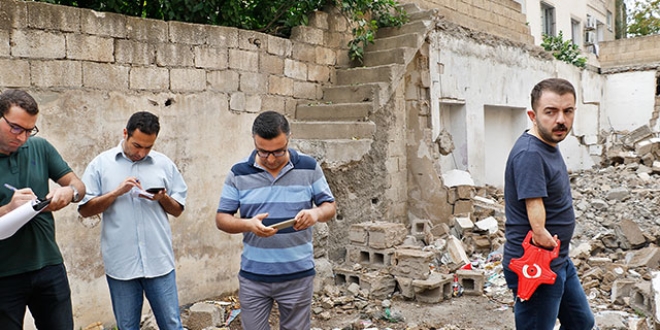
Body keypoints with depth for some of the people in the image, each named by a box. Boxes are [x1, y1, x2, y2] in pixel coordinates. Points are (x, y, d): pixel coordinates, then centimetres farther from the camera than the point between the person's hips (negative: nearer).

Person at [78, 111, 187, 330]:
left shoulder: (164, 164, 4)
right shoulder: (101, 164, 1)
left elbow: (177, 210, 9)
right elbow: (84, 209, -1)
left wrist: (163, 198, -12)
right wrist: (117, 192, -14)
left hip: (159, 261, 0)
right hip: (120, 264, 0)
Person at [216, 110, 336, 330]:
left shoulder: (309, 168, -5)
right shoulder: (239, 173, -5)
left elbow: (330, 207, 2)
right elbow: (221, 219, -2)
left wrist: (316, 213, -23)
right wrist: (248, 224, -24)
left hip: (298, 276, 0)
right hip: (253, 276, 1)